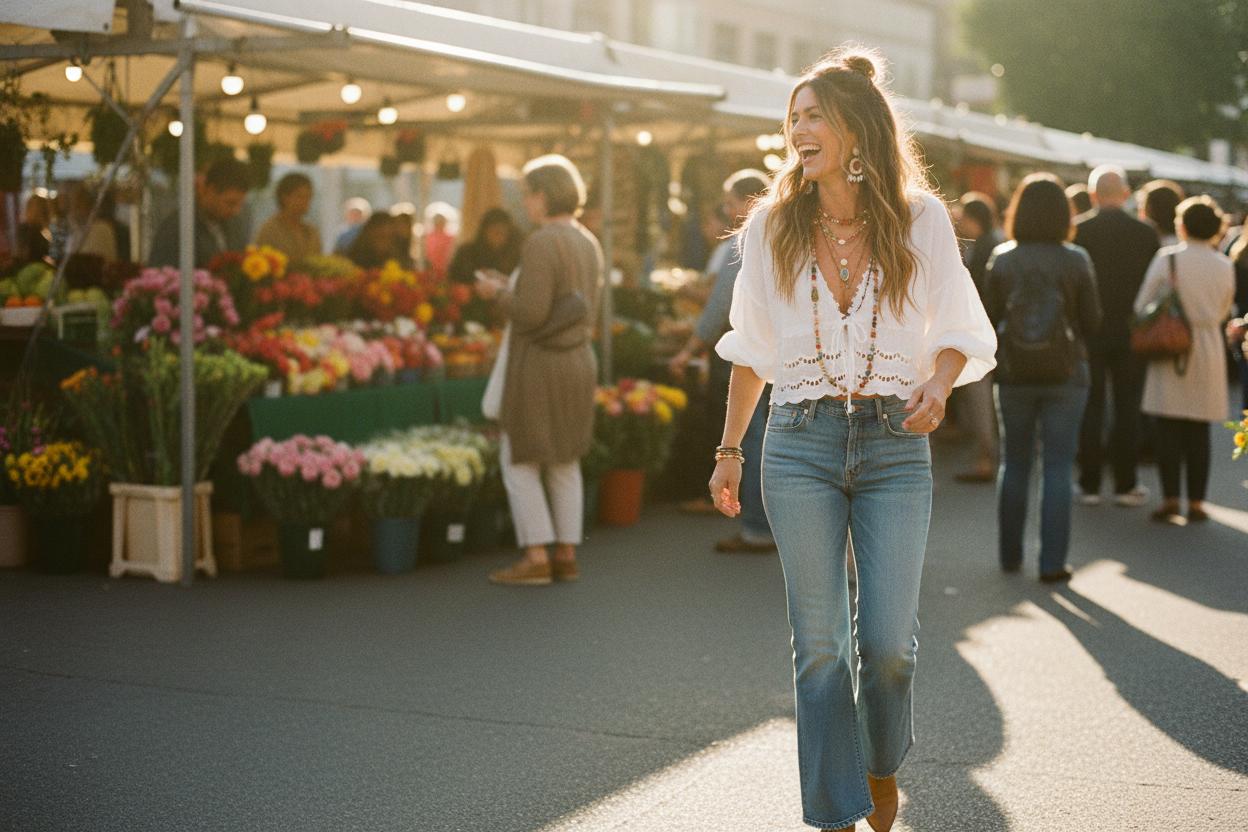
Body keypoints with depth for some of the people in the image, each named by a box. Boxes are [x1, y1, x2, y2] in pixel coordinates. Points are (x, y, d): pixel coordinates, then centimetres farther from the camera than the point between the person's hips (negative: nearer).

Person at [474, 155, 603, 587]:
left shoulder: (541, 244, -18)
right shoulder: (588, 244, 9)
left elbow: (530, 315, -23)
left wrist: (498, 293, -4)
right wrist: (512, 288, 17)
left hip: (538, 365, -8)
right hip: (579, 361, 8)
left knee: (519, 463, 1)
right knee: (565, 464, 14)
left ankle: (536, 558, 0)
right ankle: (566, 554, 16)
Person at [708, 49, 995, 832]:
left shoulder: (922, 220, 0)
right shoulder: (773, 224, 4)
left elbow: (960, 332, 7)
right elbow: (752, 348, 12)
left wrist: (939, 383, -14)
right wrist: (729, 449, 11)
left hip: (895, 444, -1)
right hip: (801, 443, 1)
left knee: (889, 641, -4)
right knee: (820, 643, 0)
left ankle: (883, 768, 27)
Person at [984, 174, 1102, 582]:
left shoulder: (1002, 260, -6)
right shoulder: (1076, 261, -9)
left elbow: (990, 319, 0)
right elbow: (1092, 322, -4)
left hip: (1014, 375, 2)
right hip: (1065, 375, -2)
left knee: (1015, 464, 15)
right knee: (1058, 468, 4)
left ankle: (1010, 554, 23)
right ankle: (1052, 562, 3)